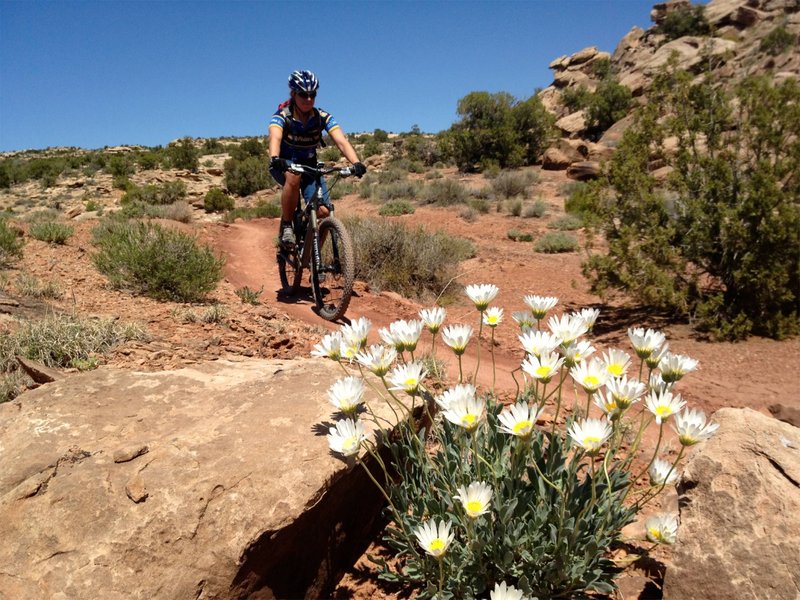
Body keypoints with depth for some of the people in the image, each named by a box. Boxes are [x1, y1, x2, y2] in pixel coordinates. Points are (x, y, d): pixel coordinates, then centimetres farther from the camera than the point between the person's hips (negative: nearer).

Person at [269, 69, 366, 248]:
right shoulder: (282, 116, -19)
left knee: (324, 211, -19)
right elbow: (275, 138, -39)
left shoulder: (323, 117, -13)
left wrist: (356, 162, -46)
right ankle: (286, 226, -20)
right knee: (294, 178, -40)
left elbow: (342, 141, -27)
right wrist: (274, 159, -61)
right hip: (284, 165, -2)